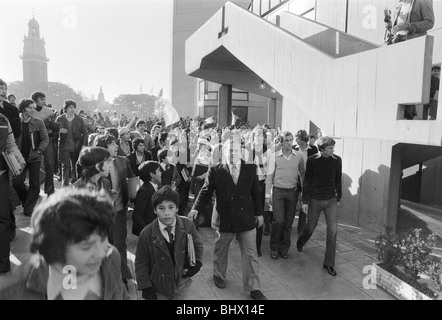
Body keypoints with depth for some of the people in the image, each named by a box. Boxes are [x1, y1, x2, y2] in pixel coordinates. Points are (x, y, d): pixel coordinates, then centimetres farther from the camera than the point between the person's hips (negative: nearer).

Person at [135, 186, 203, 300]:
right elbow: (141, 265, -6)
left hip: (182, 285, 2)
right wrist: (147, 290, -8)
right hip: (158, 289, -1)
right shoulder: (146, 234, -17)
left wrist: (196, 264, -8)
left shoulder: (187, 225, -14)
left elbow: (198, 245, 5)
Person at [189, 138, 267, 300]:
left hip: (247, 219, 1)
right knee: (220, 251, 19)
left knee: (250, 254, 8)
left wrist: (259, 213, 7)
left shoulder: (251, 168, -3)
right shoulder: (215, 171, -8)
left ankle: (253, 288, 23)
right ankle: (218, 275, 46)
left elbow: (255, 192, 4)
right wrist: (196, 209, -19)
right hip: (224, 219, -1)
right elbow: (205, 192, -6)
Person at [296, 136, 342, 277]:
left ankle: (329, 263, 10)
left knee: (333, 230, -4)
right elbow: (307, 181, -6)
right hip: (315, 200, -2)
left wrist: (338, 198, 13)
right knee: (311, 227, 12)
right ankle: (301, 240, 48)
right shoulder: (312, 160, -10)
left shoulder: (337, 160, -3)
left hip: (331, 200, 2)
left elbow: (338, 180, 8)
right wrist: (305, 201, -6)